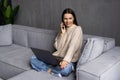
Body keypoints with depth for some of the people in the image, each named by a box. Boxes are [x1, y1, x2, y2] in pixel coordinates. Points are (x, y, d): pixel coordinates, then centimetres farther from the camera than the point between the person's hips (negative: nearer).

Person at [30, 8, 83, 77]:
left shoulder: (77, 29, -6)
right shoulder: (63, 29, 13)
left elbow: (73, 46, -22)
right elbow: (57, 47, 5)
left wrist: (66, 60, -37)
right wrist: (62, 33, -5)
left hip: (69, 60, -6)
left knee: (65, 69, -41)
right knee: (34, 58, -12)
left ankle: (49, 69, -15)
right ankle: (54, 70, -23)